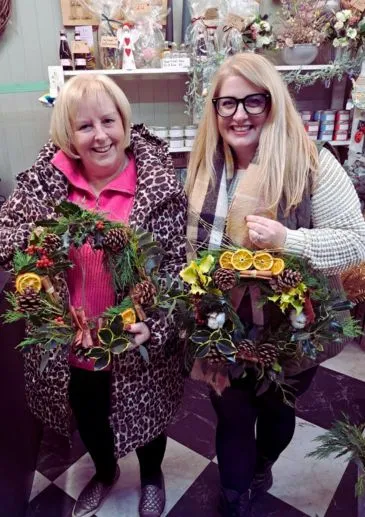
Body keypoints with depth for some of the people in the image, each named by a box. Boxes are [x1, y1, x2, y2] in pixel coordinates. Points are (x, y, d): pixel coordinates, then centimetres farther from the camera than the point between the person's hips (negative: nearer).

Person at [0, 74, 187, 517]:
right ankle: (104, 471, 63)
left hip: (134, 345, -2)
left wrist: (155, 328, -26)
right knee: (88, 417, 28)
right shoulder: (46, 181, -8)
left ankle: (151, 477, 60)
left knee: (144, 416, 24)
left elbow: (178, 269, -14)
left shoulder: (159, 188, -16)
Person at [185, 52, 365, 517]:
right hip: (223, 329, 3)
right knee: (232, 418, 18)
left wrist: (287, 239, -29)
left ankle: (262, 468, 59)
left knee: (277, 410, 24)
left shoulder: (311, 164, -17)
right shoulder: (205, 168, 0)